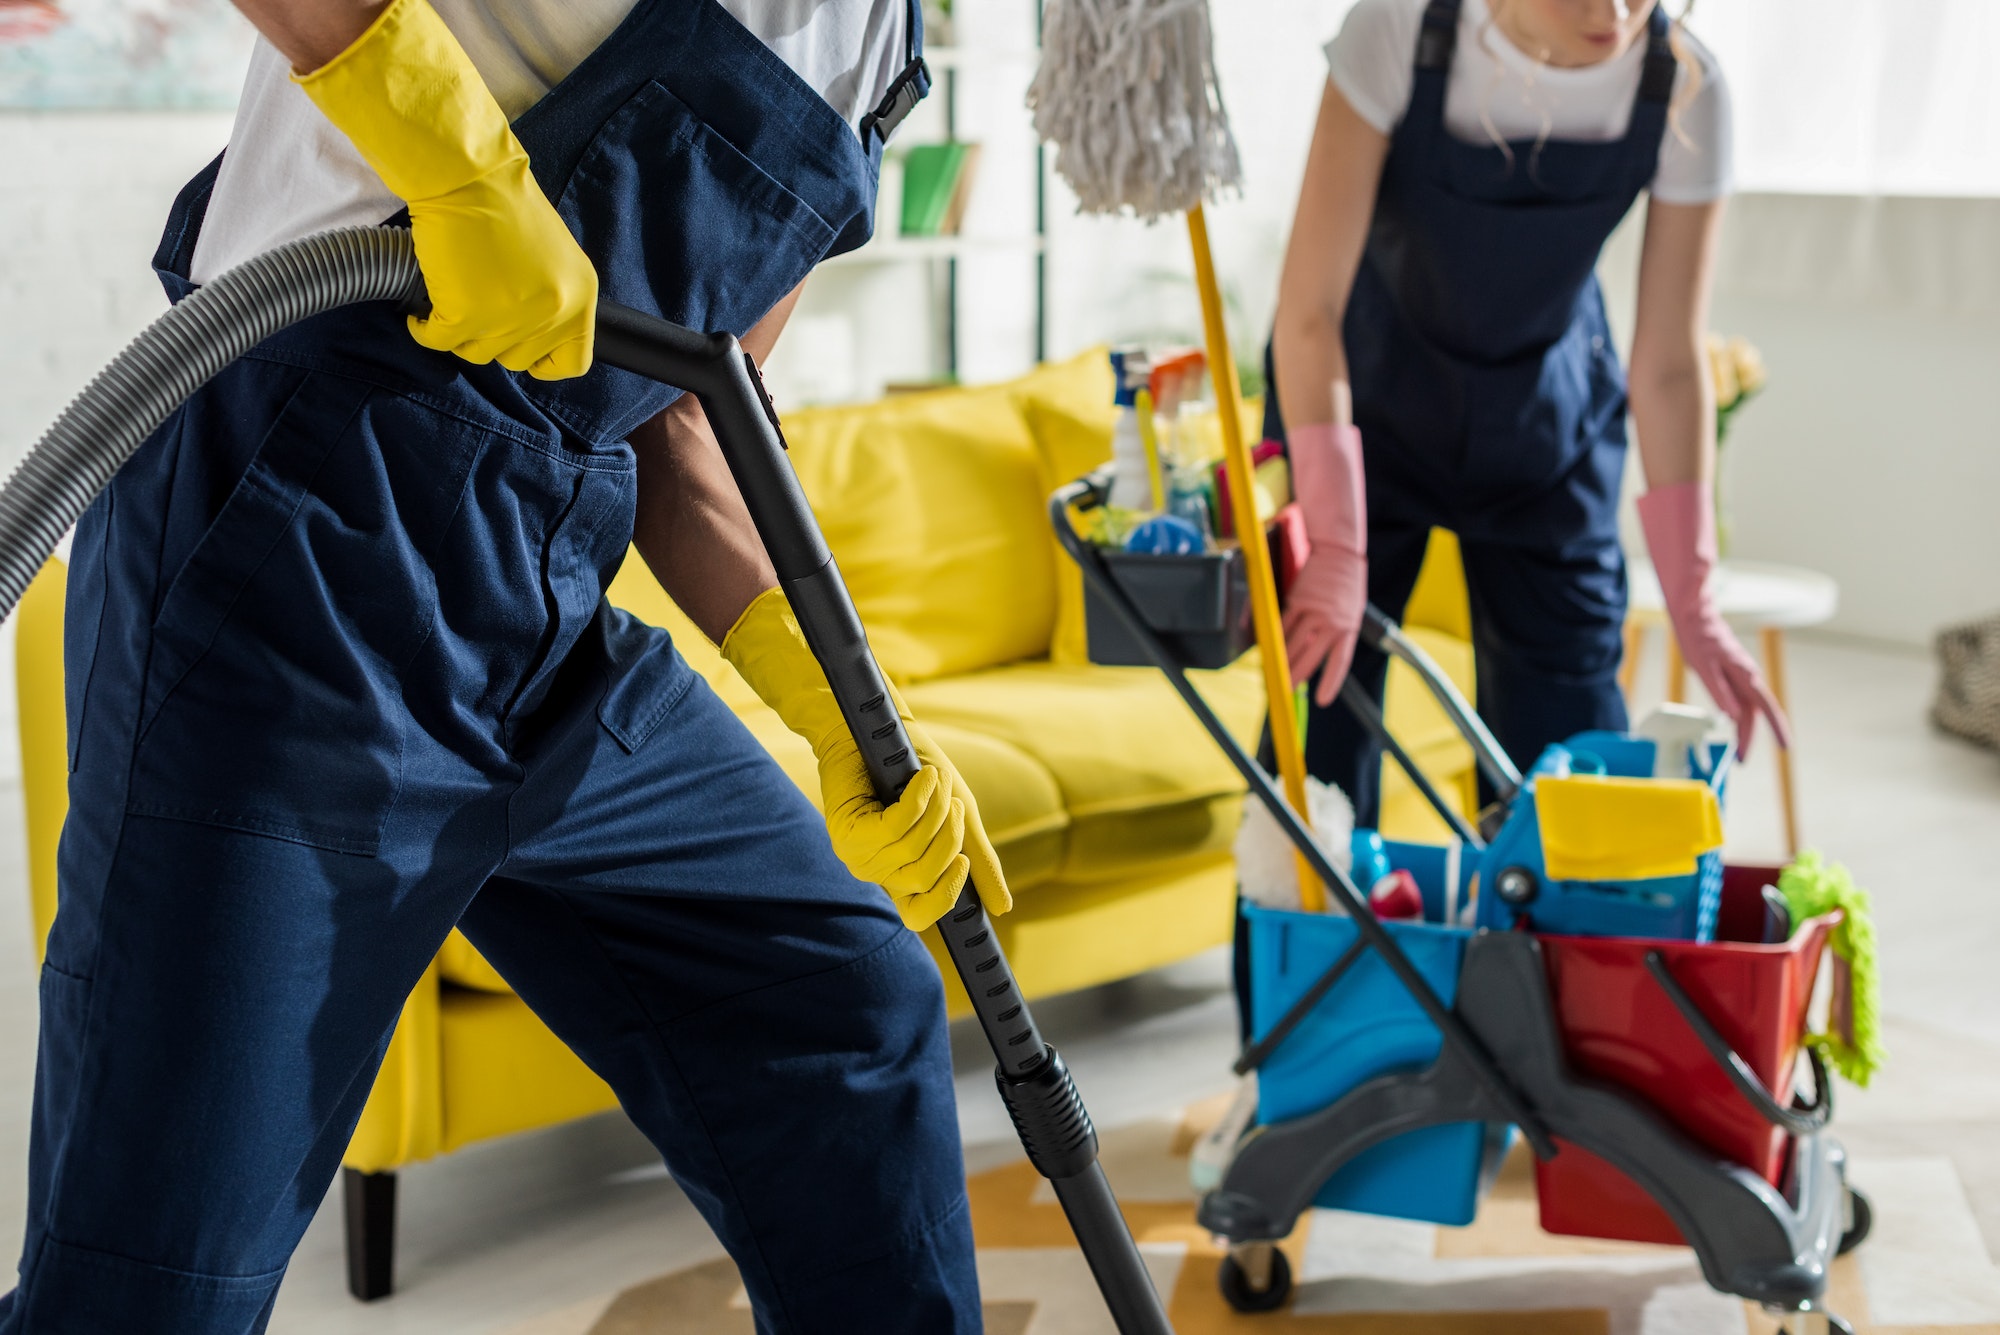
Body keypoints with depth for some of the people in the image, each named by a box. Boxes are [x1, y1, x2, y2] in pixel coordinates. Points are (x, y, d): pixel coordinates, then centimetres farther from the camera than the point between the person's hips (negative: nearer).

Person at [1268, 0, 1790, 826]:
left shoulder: (1685, 90, -22)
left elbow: (1669, 365, -14)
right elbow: (1309, 308, -28)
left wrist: (1691, 603, -17)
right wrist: (1335, 549, -33)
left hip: (1546, 424, 2)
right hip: (1365, 398, -1)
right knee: (1320, 705, -4)